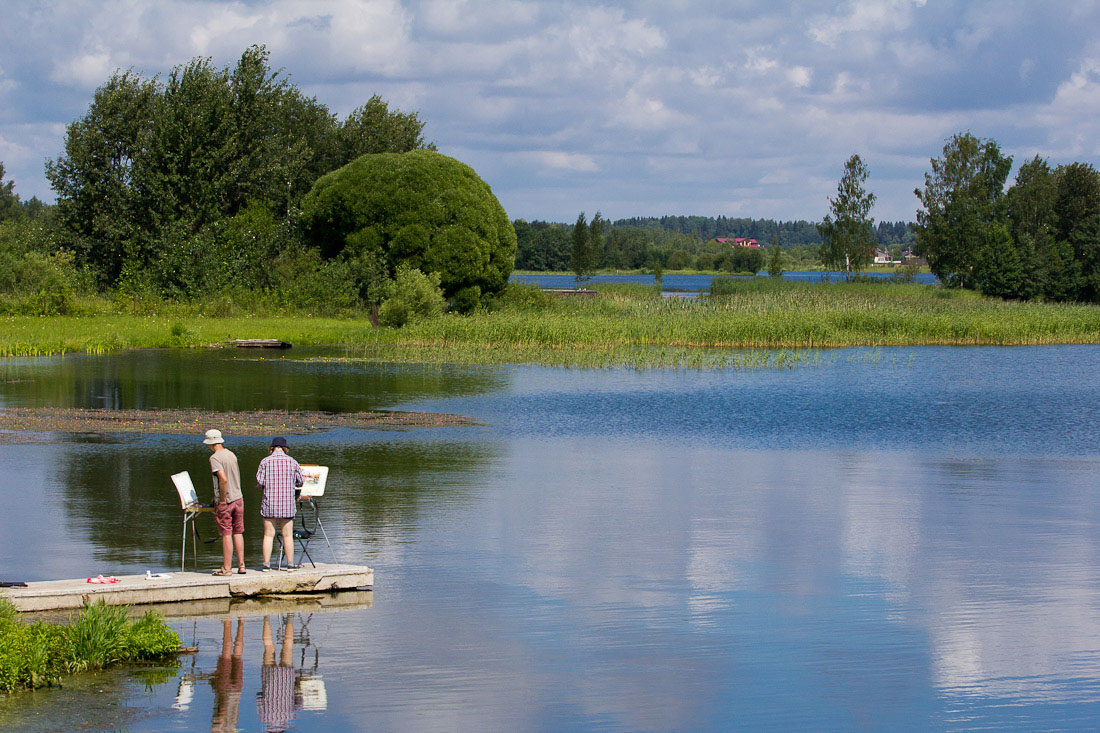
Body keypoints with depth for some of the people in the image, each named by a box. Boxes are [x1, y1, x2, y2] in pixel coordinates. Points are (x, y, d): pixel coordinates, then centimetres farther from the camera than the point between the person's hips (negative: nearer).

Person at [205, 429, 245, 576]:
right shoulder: (232, 455, 10)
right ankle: (241, 565, 15)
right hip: (238, 498, 7)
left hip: (225, 502, -7)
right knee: (238, 533, 12)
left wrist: (222, 499, -16)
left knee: (226, 534, -3)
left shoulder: (215, 457, -13)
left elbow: (223, 479, -25)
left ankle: (227, 568, 0)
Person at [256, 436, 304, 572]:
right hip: (287, 503, 0)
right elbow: (301, 481, 5)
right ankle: (290, 563, 7)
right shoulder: (292, 462, 0)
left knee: (268, 535, 3)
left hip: (269, 503, 0)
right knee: (287, 535, 5)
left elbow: (259, 481, -6)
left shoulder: (265, 462, -3)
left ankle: (266, 564, 2)